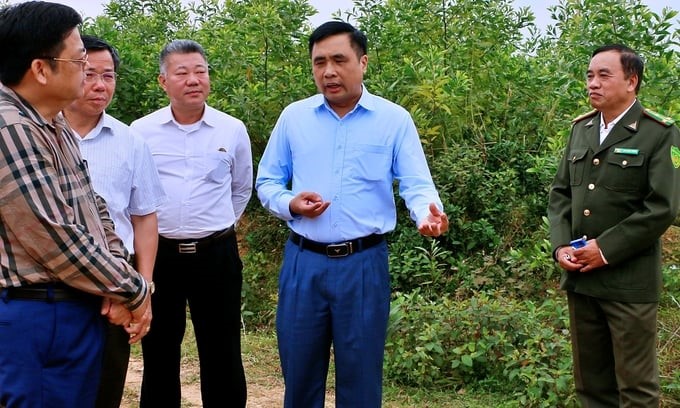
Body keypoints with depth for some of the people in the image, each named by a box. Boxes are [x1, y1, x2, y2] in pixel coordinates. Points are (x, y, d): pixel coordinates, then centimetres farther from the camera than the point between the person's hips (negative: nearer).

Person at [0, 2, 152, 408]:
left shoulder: (56, 126, 11)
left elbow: (95, 207, 16)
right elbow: (58, 242, -22)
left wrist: (119, 282, 1)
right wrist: (135, 290, -9)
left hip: (83, 309, 9)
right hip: (40, 319, -9)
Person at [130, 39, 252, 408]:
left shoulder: (233, 131, 1)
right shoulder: (140, 132, -1)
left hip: (216, 255, 0)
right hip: (157, 253, 0)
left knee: (222, 356, 7)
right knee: (159, 354, 12)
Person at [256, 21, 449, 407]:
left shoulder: (395, 120, -1)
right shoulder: (293, 117, 5)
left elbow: (417, 185, -7)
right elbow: (267, 182, 11)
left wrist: (428, 213, -29)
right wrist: (289, 204, -10)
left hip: (364, 264, -2)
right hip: (303, 262, 2)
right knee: (299, 373, 14)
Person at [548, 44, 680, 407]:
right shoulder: (580, 129, 12)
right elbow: (560, 193, 12)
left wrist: (606, 249, -15)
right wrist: (561, 245, -4)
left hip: (628, 281, -5)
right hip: (579, 277, 6)